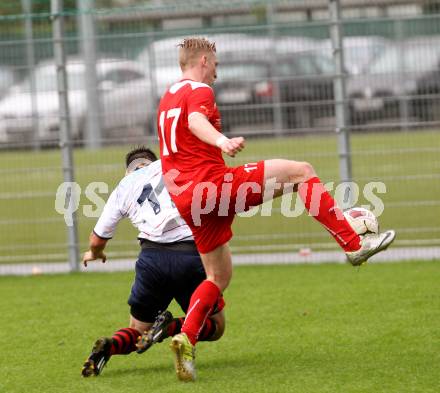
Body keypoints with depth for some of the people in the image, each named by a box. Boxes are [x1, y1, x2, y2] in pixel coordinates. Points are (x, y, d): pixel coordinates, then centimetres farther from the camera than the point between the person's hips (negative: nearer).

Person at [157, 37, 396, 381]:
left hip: (185, 201, 9)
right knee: (301, 172, -4)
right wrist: (222, 141, -47)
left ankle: (186, 338, -4)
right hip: (213, 182, -9)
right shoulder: (198, 90, -3)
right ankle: (353, 244, -10)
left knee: (219, 277, 16)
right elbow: (196, 121, -27)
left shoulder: (166, 99, 24)